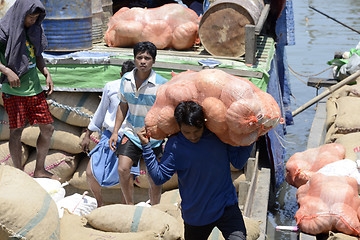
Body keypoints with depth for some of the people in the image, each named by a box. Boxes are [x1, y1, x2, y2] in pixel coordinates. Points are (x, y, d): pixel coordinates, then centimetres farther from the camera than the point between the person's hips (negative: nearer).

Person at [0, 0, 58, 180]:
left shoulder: (34, 28, 10)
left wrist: (47, 74, 6)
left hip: (34, 88, 6)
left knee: (47, 128, 5)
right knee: (16, 131, 0)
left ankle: (39, 170, 20)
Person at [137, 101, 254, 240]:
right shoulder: (175, 145, -8)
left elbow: (238, 162, 3)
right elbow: (159, 177, -9)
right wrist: (145, 146, -13)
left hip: (227, 207, -1)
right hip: (196, 215, 1)